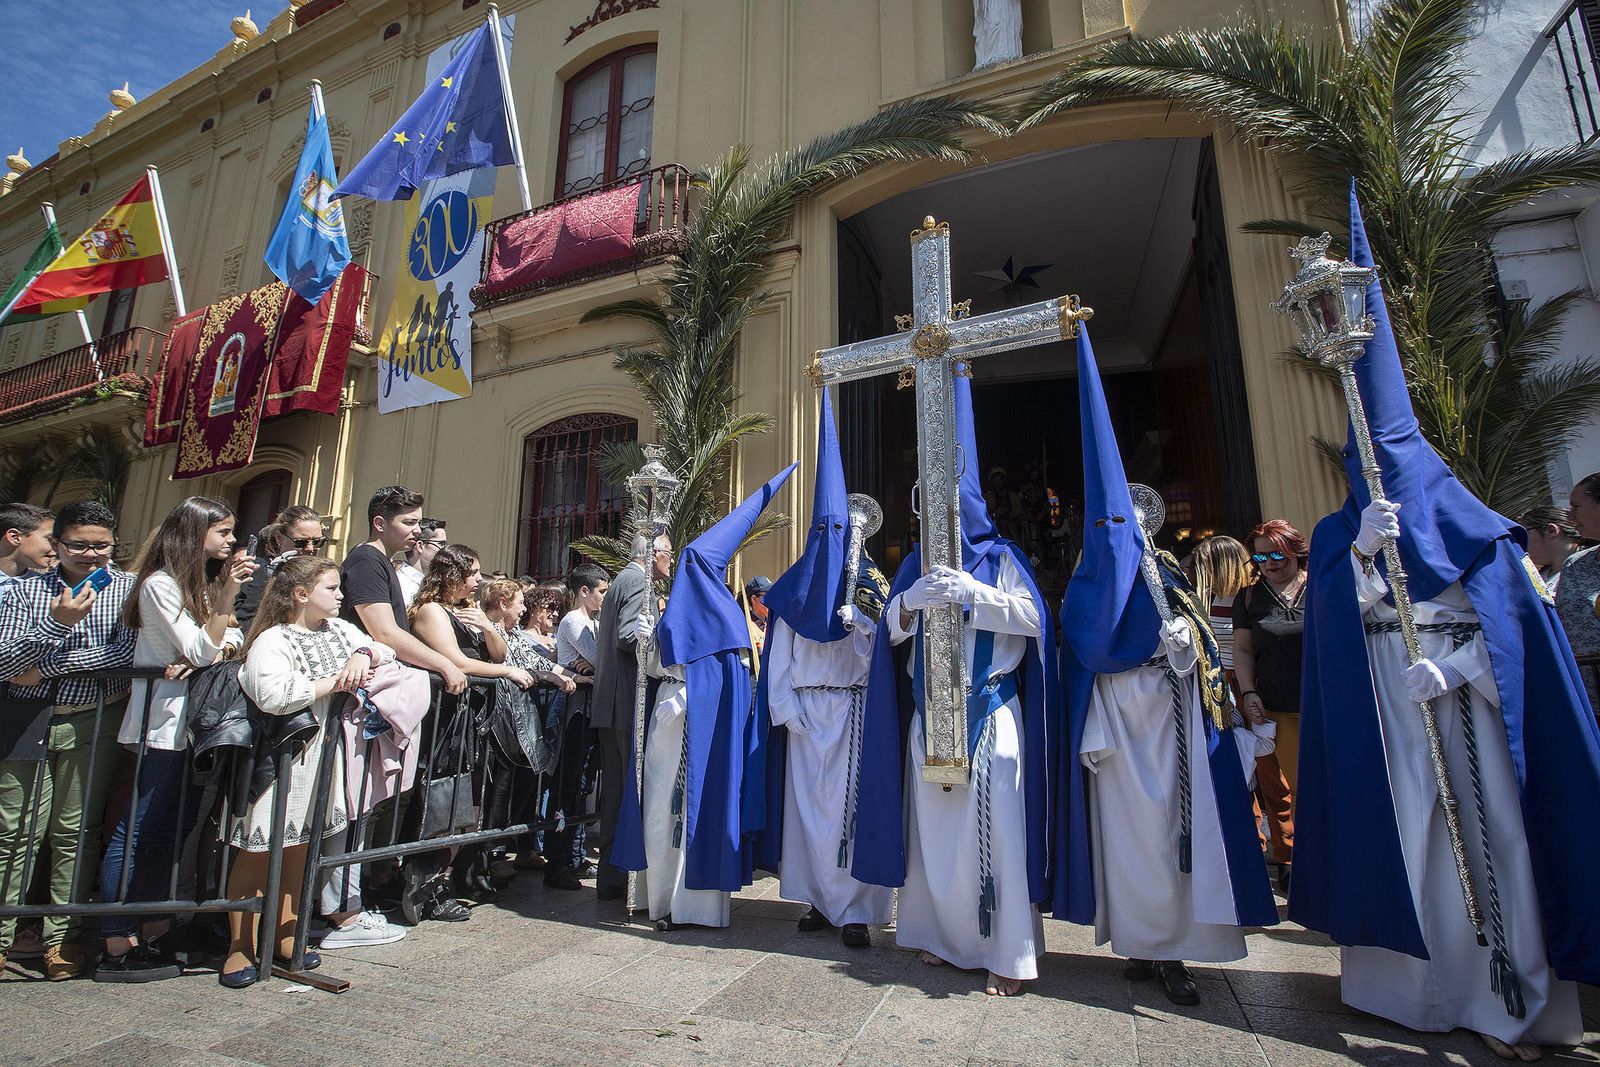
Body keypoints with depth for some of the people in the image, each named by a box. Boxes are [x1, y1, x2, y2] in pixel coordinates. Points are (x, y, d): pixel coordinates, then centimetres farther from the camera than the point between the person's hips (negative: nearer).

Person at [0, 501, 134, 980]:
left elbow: (129, 652, -12)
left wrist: (47, 666, -10)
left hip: (91, 723, -1)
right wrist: (57, 623, -19)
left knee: (76, 832, 6)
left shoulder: (129, 588, 0)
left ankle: (62, 935, 18)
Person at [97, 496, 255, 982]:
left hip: (198, 719, 8)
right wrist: (228, 594, -25)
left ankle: (151, 931, 19)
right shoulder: (160, 584, -10)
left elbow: (230, 638, 11)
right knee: (138, 831, -3)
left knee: (173, 829, 11)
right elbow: (200, 651, -16)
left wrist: (221, 647, -12)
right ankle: (117, 947, 3)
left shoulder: (204, 582, 17)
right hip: (163, 721, -8)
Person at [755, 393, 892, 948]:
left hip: (858, 713, -2)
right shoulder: (795, 585, 10)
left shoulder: (872, 585, 4)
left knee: (854, 807, -3)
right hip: (807, 715, 3)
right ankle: (821, 900, 18)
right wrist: (787, 711, -2)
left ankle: (856, 909, 6)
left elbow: (881, 656, -3)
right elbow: (779, 656, 7)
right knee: (808, 804, 5)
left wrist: (858, 624, -20)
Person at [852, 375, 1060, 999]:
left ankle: (1009, 954, 3)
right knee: (933, 824, 6)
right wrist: (909, 603, -15)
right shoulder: (917, 564, 14)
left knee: (993, 826, -6)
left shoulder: (1000, 557, 5)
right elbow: (893, 633, 7)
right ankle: (946, 936, 21)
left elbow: (1032, 617, -8)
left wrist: (975, 593, -21)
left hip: (990, 710, -3)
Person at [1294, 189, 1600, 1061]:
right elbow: (1348, 617, -4)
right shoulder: (1340, 536, 7)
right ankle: (1429, 982, 14)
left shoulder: (1471, 527, 4)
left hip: (1468, 710, -1)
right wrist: (1363, 554, -20)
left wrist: (1454, 665, -17)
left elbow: (1513, 618, -3)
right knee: (1410, 831, 4)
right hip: (1390, 718, 1)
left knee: (1488, 830, -2)